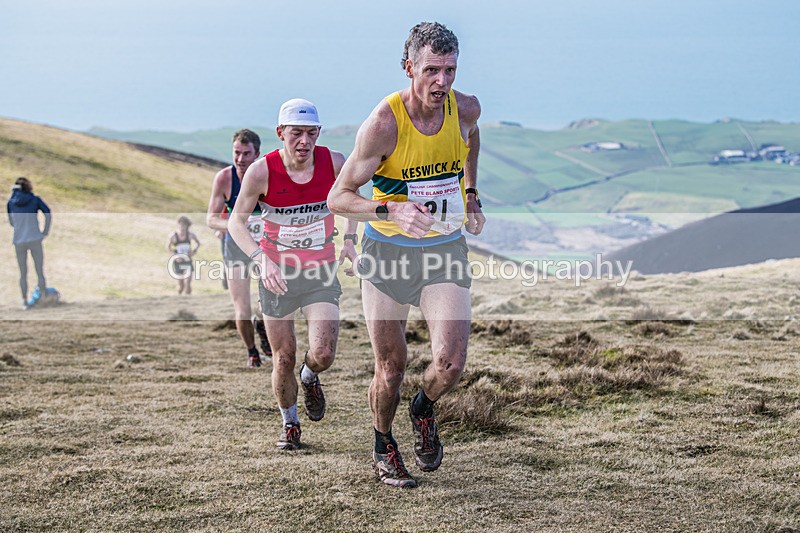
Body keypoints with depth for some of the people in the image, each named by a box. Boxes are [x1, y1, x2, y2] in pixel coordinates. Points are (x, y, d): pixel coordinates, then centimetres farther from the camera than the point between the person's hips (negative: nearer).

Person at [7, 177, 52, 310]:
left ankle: (25, 302, 10)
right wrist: (45, 232, -2)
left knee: (23, 273, 10)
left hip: (19, 241, 2)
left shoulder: (11, 202, 4)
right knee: (40, 271, 7)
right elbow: (48, 215, -10)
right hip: (35, 239, -2)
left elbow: (11, 222, 10)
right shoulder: (35, 199, -2)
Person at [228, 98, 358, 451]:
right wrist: (261, 259, -27)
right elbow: (236, 222, -10)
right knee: (284, 358, 6)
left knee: (323, 355, -12)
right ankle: (289, 424, 32)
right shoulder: (261, 172, -18)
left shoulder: (334, 163, -12)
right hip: (277, 272, -1)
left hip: (321, 271, 1)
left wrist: (350, 240, -2)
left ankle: (309, 377, 26)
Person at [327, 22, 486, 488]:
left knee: (451, 363, -12)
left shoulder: (466, 109, -8)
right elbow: (338, 197, -17)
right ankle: (384, 449, 30)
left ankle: (424, 410, 23)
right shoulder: (383, 123, -20)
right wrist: (392, 210, -33)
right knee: (391, 367, 3)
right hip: (388, 250, -2)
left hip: (445, 248, 3)